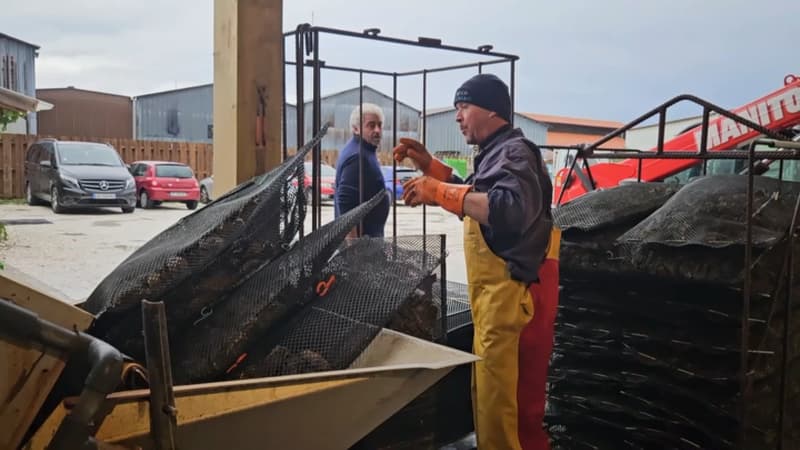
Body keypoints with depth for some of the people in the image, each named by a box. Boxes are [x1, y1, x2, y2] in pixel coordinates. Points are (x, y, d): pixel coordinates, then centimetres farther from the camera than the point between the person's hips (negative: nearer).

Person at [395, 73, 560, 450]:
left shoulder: (514, 152, -13)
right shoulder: (495, 152, 20)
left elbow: (512, 211, -31)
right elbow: (475, 196, 34)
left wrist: (440, 192, -29)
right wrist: (429, 165, 20)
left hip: (514, 290, -11)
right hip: (497, 291, 11)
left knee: (502, 397, -6)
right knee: (493, 390, 20)